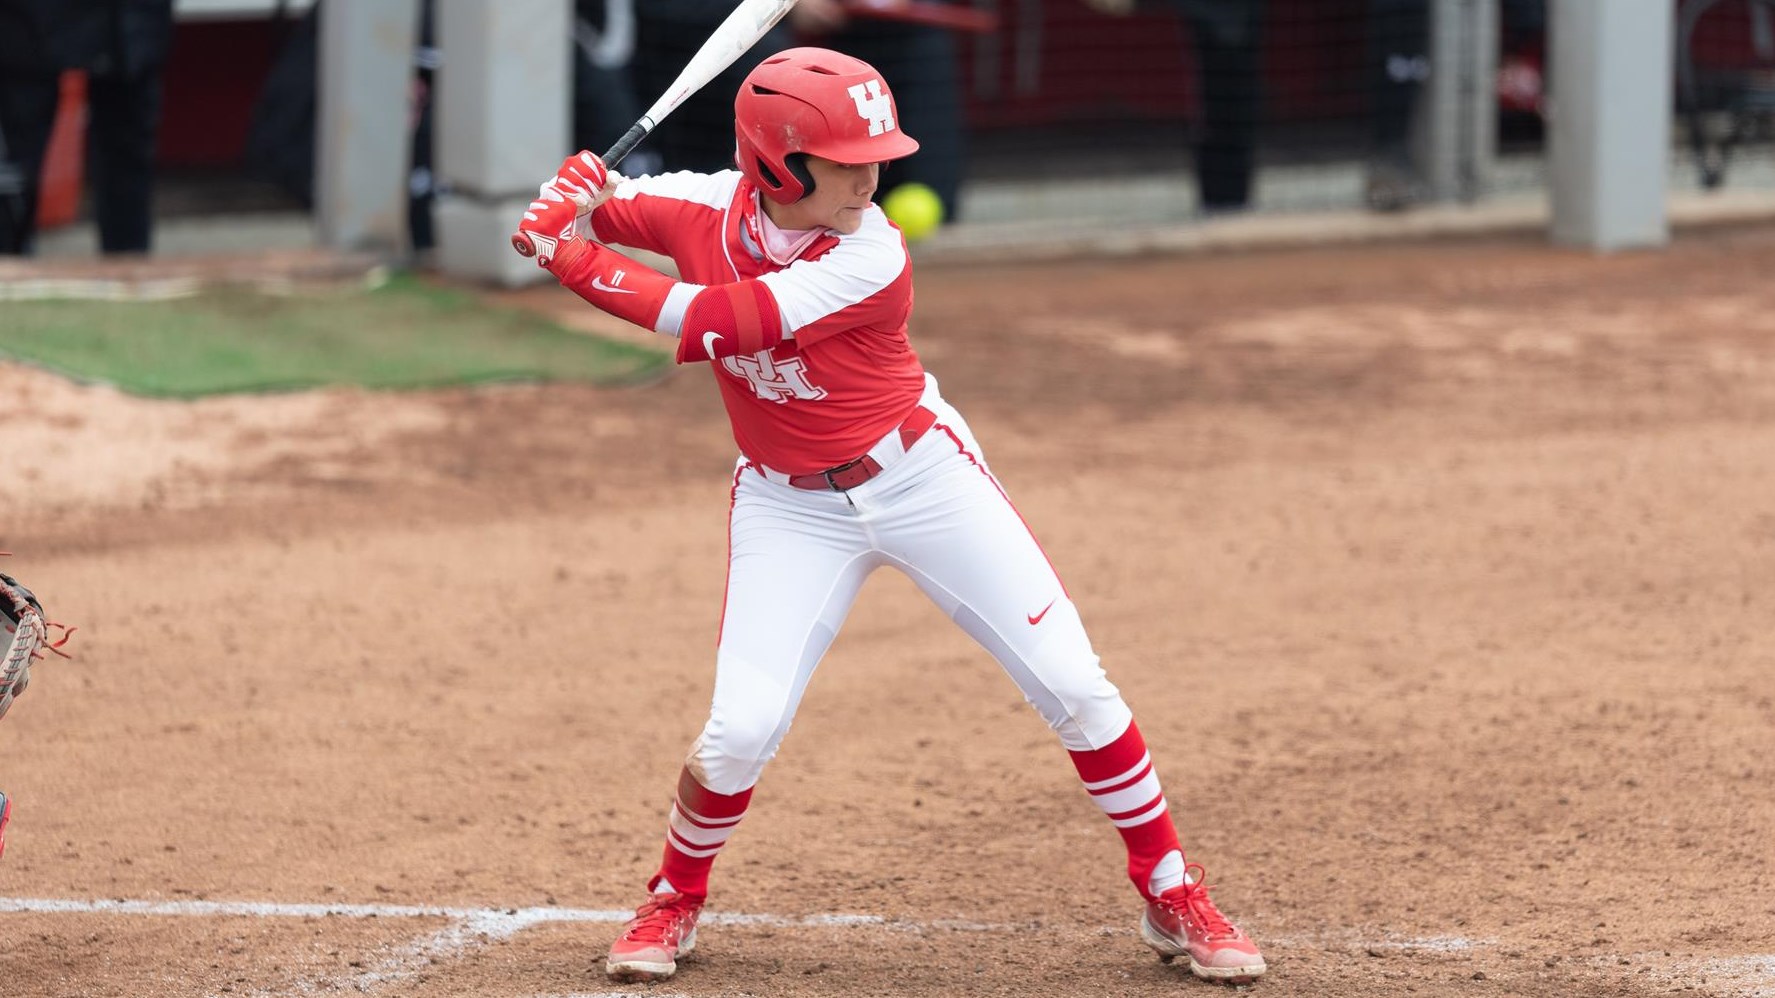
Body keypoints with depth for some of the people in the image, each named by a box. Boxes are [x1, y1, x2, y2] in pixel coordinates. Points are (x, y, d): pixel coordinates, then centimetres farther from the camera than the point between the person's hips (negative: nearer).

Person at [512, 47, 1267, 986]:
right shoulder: (708, 207, -13)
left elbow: (717, 324, -34)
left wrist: (579, 264, -32)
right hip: (789, 507, 2)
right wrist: (568, 197, -25)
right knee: (739, 731, -10)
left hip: (921, 476, -2)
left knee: (1072, 685, -6)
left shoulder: (873, 260, -26)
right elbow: (575, 215, -1)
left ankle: (1172, 897, 9)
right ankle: (674, 902, 18)